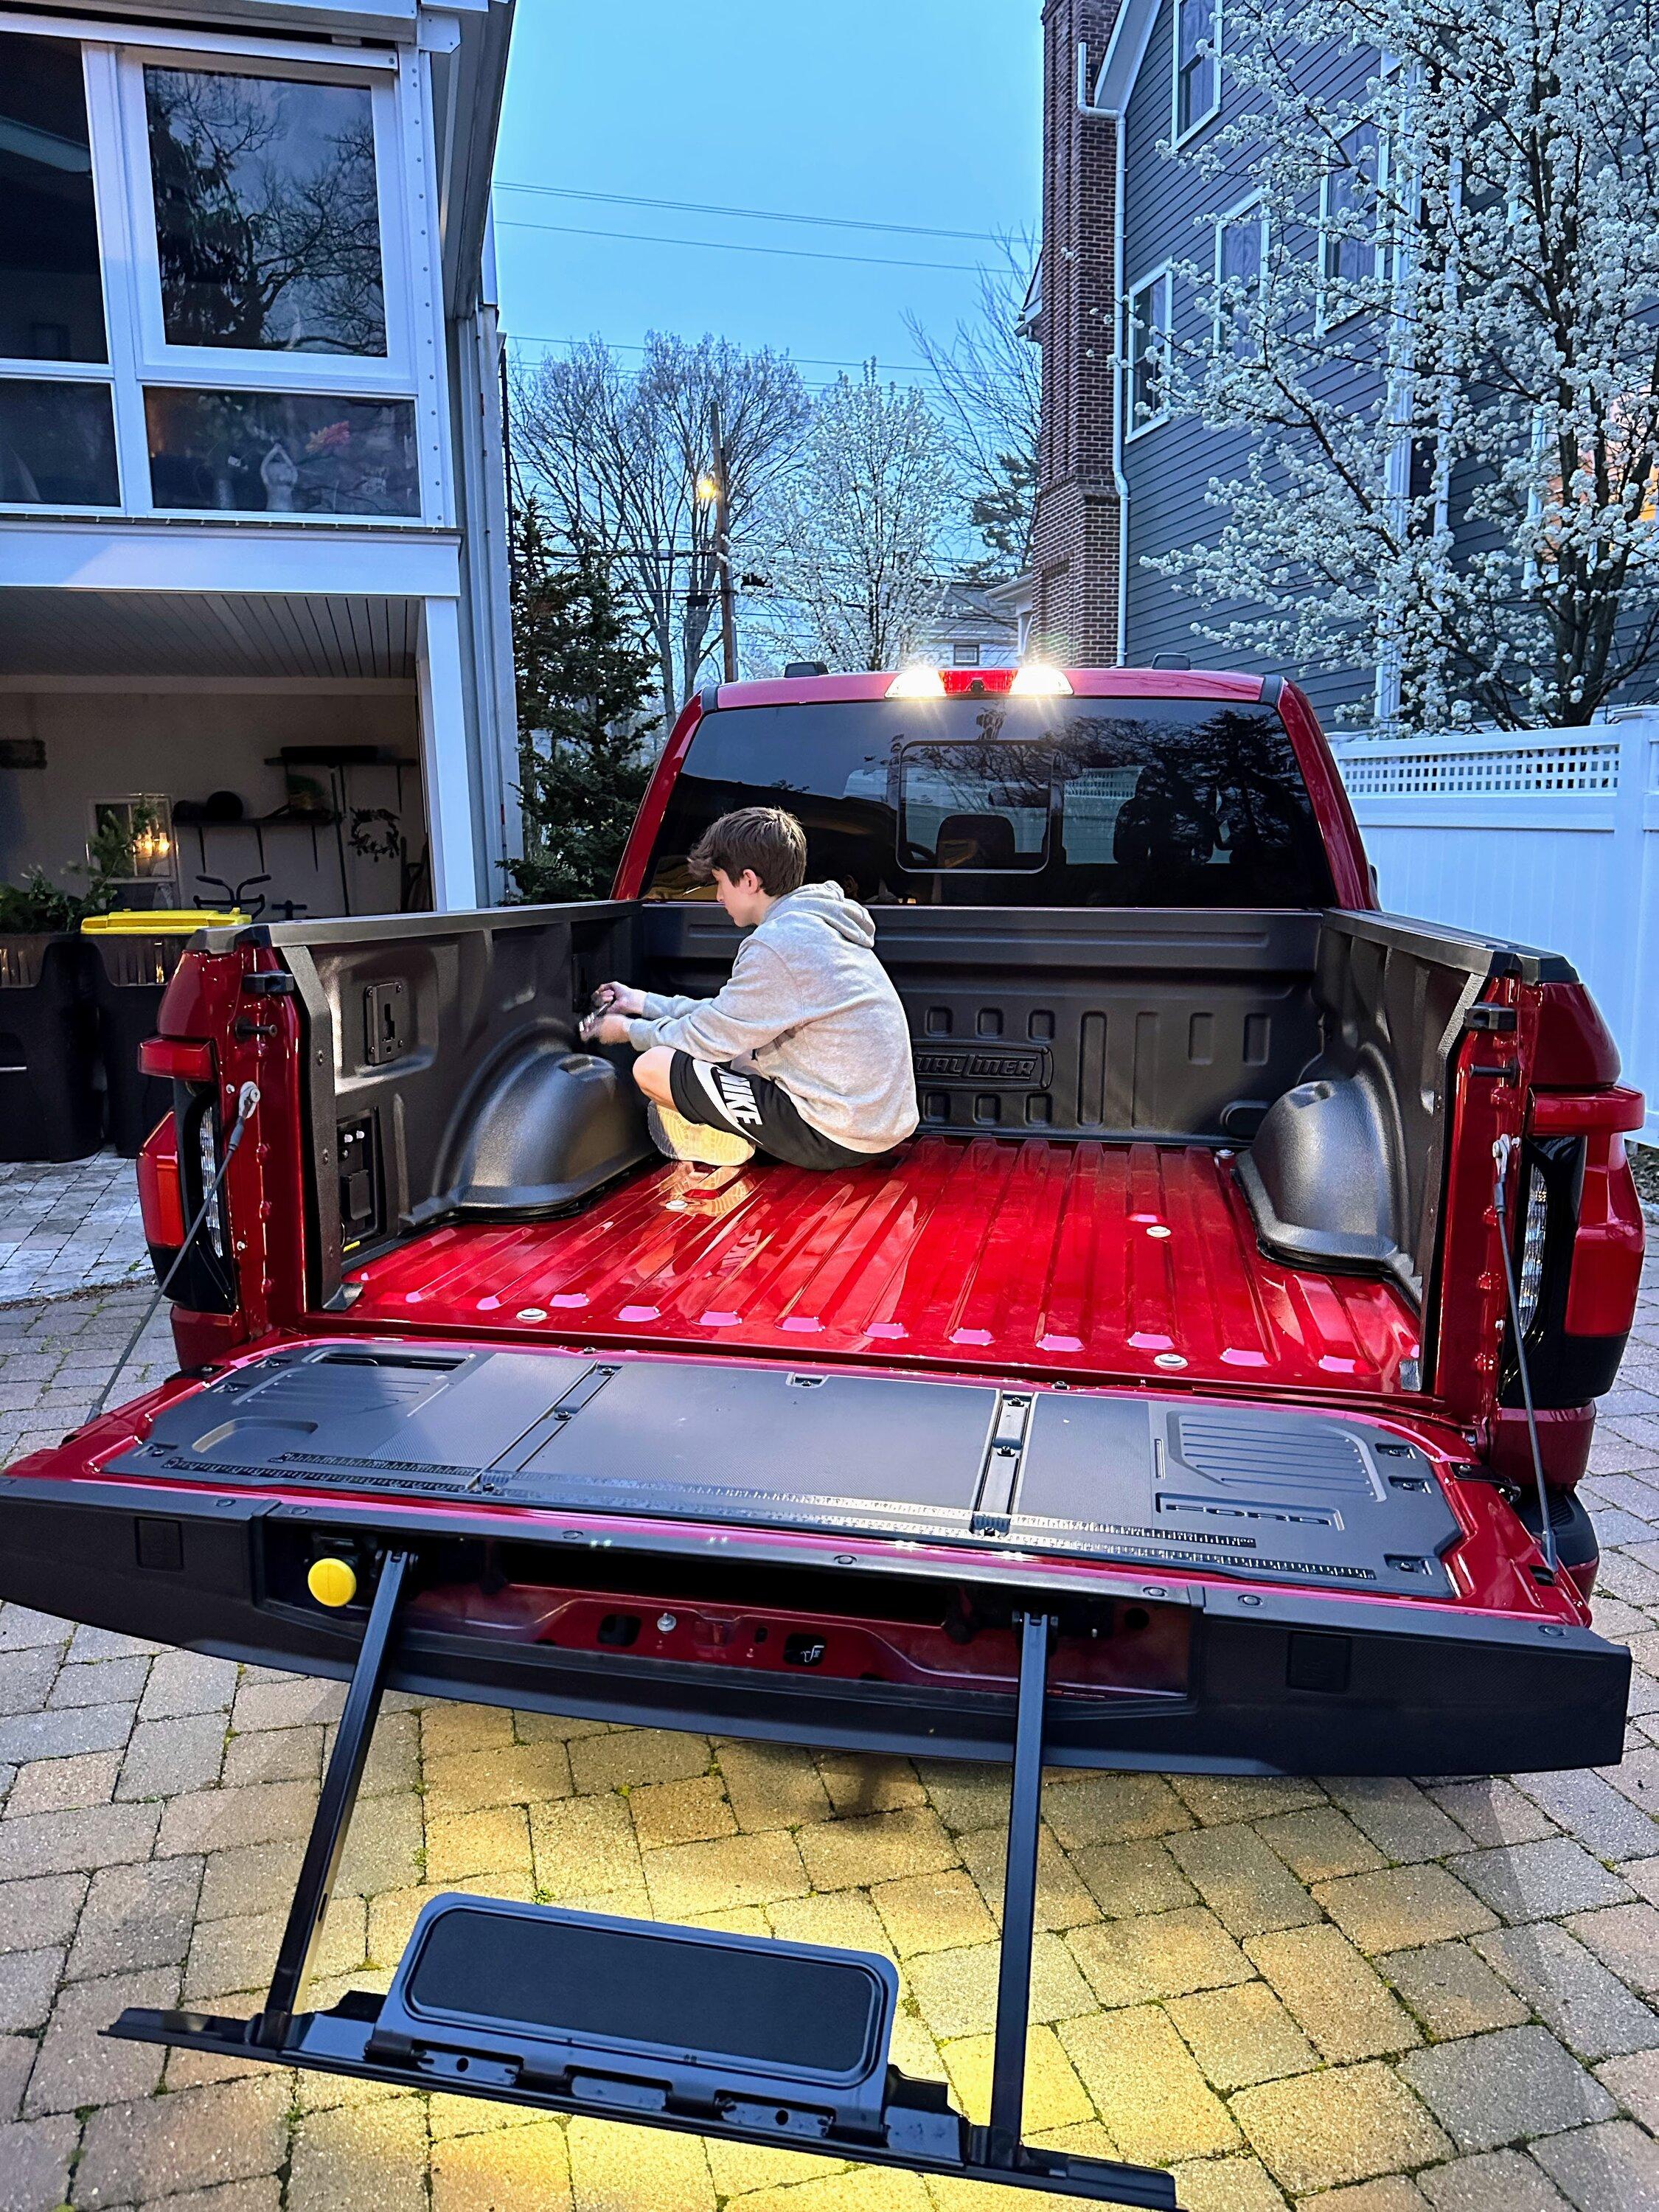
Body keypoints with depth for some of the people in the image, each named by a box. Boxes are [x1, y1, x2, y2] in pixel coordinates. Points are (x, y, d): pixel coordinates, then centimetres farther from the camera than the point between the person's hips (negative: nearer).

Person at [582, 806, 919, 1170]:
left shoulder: (777, 944, -18)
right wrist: (642, 1002, 27)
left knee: (653, 1067, -11)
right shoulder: (819, 923, 13)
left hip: (836, 1138, -10)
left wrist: (631, 1031, 10)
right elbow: (729, 1016, 20)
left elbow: (711, 1037, -9)